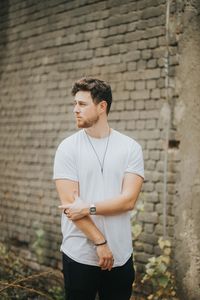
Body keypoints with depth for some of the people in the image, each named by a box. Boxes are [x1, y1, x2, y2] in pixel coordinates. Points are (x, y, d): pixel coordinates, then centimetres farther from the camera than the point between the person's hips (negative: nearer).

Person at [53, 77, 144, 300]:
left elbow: (128, 200, -9)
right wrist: (100, 242, -14)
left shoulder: (131, 147, 0)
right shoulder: (68, 148, -3)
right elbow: (69, 204, -10)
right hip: (79, 256, -1)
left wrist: (88, 207, -17)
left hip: (121, 256, 1)